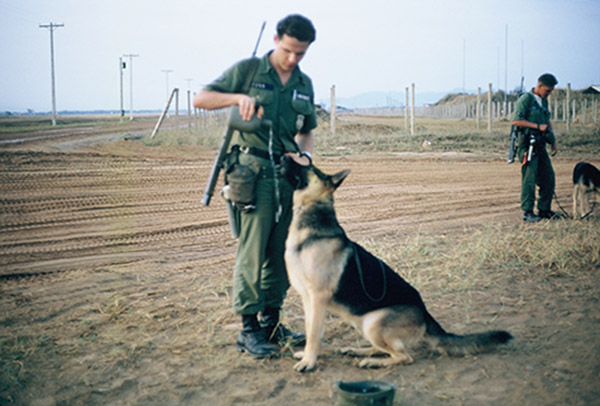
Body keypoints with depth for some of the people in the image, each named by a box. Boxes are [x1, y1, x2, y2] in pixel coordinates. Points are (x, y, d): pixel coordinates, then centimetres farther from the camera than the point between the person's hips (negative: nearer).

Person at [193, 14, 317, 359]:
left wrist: (305, 154, -1)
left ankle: (271, 321, 22)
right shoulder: (248, 70, -1)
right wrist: (239, 97, -19)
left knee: (282, 253, 9)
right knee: (252, 251, -6)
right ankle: (249, 329, 2)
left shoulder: (305, 85, 14)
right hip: (254, 171, -5)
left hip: (289, 174, 6)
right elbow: (201, 99, -3)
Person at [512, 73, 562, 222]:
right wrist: (538, 126, -18)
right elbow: (516, 121, -18)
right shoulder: (525, 99, -8)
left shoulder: (544, 101, 17)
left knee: (548, 177, 9)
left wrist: (553, 141, 17)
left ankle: (544, 210, 19)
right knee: (529, 179, -7)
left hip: (540, 145, 8)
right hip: (528, 145, -8)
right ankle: (528, 212, 0)